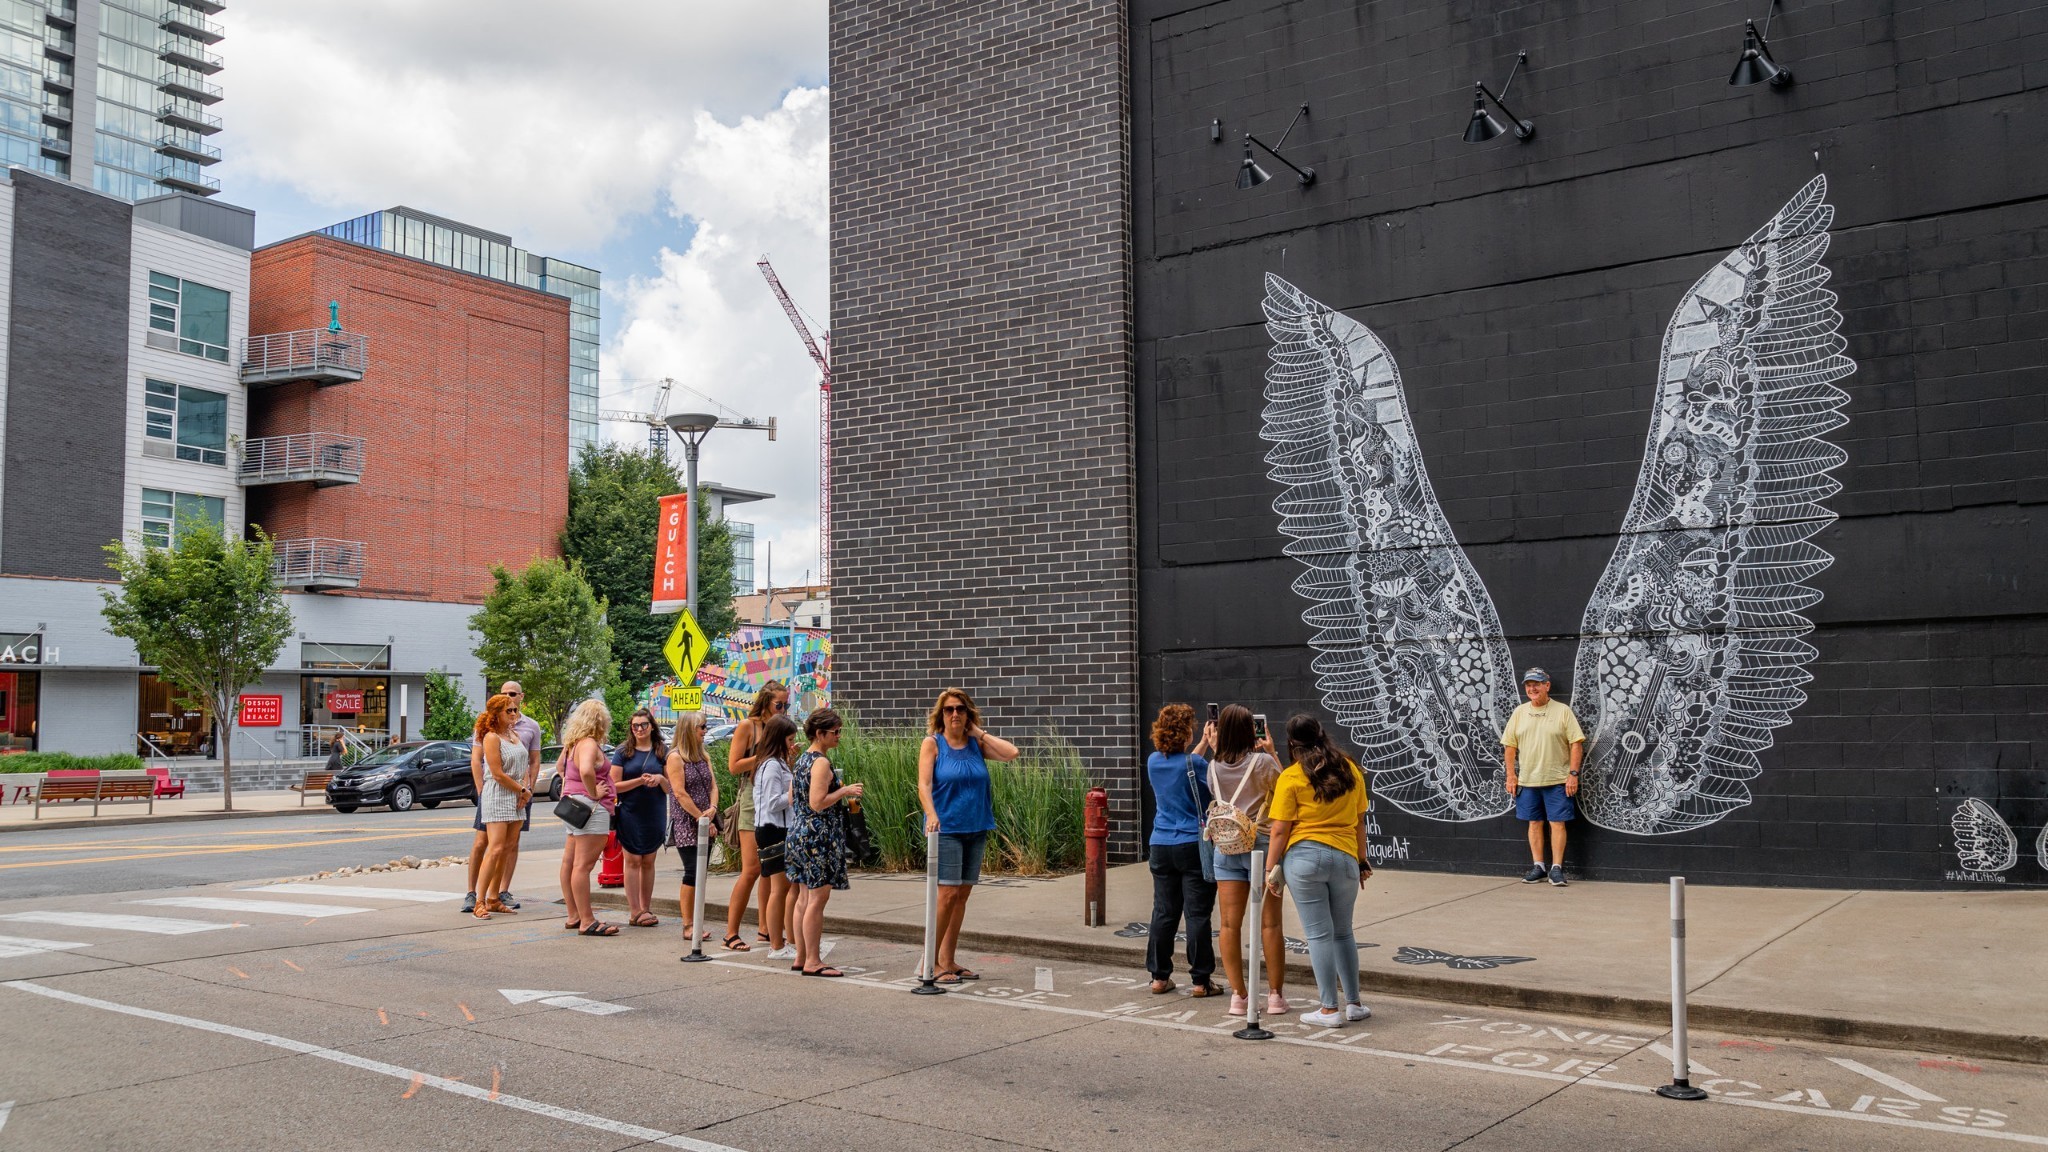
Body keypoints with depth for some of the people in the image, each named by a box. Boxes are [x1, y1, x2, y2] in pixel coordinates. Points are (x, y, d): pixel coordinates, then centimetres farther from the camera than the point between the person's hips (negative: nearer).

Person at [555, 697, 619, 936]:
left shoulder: (572, 744, 14)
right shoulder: (589, 744, -17)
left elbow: (562, 766, 30)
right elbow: (586, 770, -35)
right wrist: (593, 793, -21)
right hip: (591, 809, -11)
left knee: (570, 862, 13)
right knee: (583, 865, -10)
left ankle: (574, 916, 22)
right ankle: (587, 921, -8)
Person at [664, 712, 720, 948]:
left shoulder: (703, 757, 15)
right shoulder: (675, 757, -7)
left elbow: (713, 785, 10)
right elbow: (680, 793, -13)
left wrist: (712, 809, -9)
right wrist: (701, 818, -13)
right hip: (685, 825, -7)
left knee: (700, 873, 5)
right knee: (693, 872, -10)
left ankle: (694, 924, 10)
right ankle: (688, 927, -5)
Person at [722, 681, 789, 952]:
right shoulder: (747, 726, -4)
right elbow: (734, 766, -9)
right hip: (752, 800, -7)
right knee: (751, 869, -11)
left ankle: (764, 927, 18)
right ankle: (731, 934, -5)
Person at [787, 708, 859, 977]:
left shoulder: (802, 759, 13)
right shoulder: (822, 762, -16)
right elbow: (817, 803, -23)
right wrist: (844, 791, -12)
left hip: (799, 831, 10)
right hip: (819, 834, -10)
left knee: (804, 898, 13)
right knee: (818, 898, -5)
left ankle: (801, 957, 18)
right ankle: (813, 962, -2)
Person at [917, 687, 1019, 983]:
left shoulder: (976, 744, 8)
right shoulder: (932, 743, -2)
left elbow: (1011, 753, -6)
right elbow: (924, 785, -13)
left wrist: (979, 732, -1)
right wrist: (931, 814, -30)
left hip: (976, 828, 5)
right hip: (946, 829, -5)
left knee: (963, 894, 8)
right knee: (949, 893, -11)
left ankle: (948, 961, 16)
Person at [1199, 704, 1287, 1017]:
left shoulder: (1214, 766, 1)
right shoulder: (1263, 762, -9)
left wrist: (1212, 748, 20)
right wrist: (1271, 753, 10)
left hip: (1226, 847, 3)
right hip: (1261, 844, -3)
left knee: (1230, 924, 4)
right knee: (1270, 924, 4)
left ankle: (1238, 995, 6)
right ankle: (1275, 995, 9)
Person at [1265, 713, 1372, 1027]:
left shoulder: (1291, 778, -5)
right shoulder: (1350, 770, 8)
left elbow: (1280, 830, -7)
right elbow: (1359, 821, 13)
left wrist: (1272, 867, 1)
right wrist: (1362, 861, 20)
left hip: (1303, 857, -4)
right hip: (1345, 857, 4)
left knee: (1319, 934, 1)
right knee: (1343, 932, 17)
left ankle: (1330, 1009, 5)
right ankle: (1354, 1003, 21)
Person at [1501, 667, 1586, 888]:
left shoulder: (1563, 710, -3)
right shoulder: (1519, 712, 7)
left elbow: (1576, 743, -5)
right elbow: (1509, 746, 9)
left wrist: (1573, 774, -11)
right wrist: (1511, 776, 4)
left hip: (1557, 780, -3)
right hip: (1527, 780, 3)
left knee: (1557, 823, -1)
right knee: (1534, 823, 9)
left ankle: (1556, 868, 6)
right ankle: (1538, 866, 18)